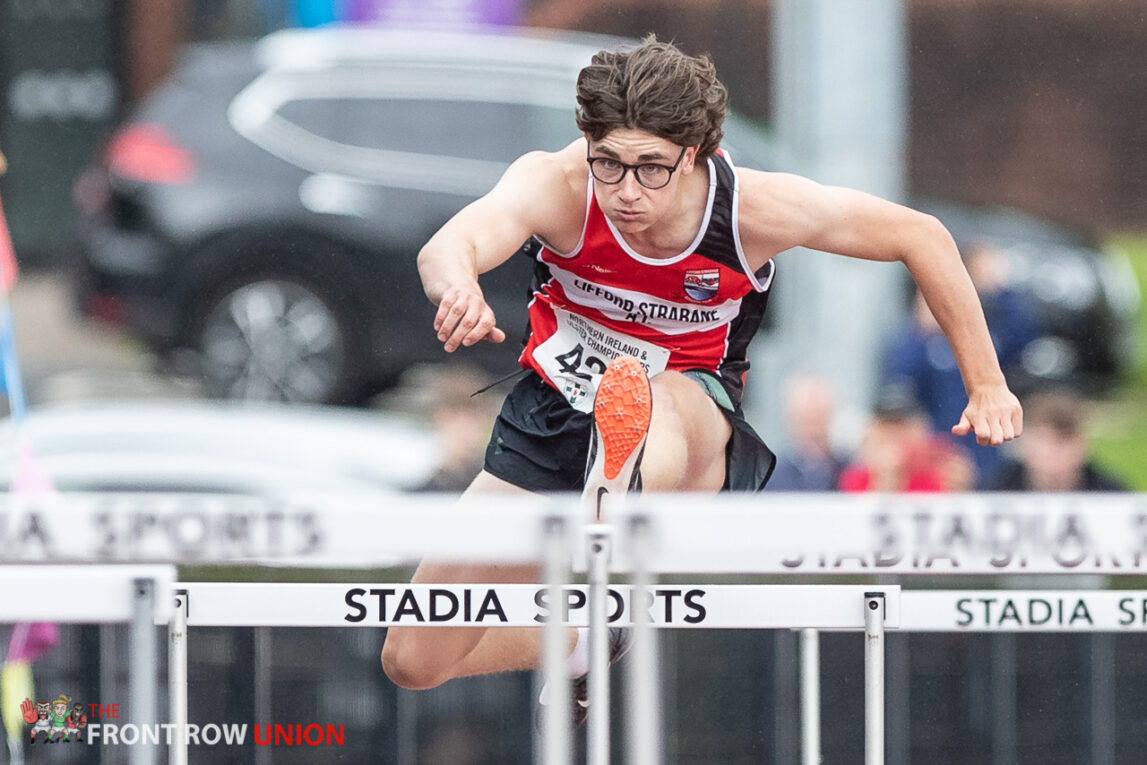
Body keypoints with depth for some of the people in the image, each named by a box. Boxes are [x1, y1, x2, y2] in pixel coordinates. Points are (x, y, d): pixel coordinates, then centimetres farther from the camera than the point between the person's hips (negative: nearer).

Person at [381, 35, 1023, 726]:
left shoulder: (756, 210, -21)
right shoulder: (556, 185, -25)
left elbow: (921, 236, -6)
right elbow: (450, 245, -46)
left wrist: (987, 386, -3)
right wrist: (459, 287, -71)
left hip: (696, 422, -2)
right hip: (556, 411, 2)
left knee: (657, 406, -42)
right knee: (413, 662, 1)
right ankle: (581, 642, 30)